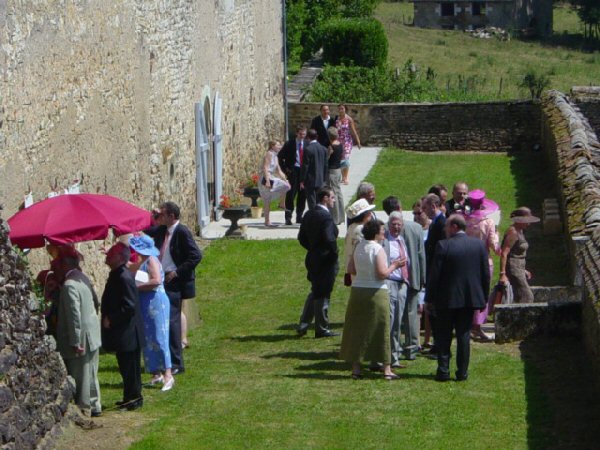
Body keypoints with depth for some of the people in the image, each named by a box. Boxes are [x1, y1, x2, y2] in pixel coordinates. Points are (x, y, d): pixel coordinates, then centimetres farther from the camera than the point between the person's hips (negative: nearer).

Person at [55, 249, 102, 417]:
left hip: (81, 336, -9)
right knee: (91, 374, 17)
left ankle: (83, 408, 7)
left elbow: (74, 315, -23)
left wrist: (75, 342, -21)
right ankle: (94, 406, 24)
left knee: (80, 376, 1)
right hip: (93, 335, 9)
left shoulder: (69, 285, -20)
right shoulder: (83, 279, 7)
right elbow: (95, 302, 16)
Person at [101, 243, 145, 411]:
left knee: (130, 368, -1)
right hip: (122, 333, 10)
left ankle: (134, 398, 7)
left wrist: (111, 320, -19)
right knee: (126, 367, 17)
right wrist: (108, 318, 13)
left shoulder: (124, 277, -21)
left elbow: (129, 307, -25)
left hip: (127, 333, -10)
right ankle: (130, 398, 25)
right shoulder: (117, 275, 10)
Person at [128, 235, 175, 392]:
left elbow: (157, 280, -24)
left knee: (159, 338, -11)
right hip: (145, 304, 10)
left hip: (155, 302, -10)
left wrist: (137, 287, -19)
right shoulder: (141, 262, 15)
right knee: (148, 339, 10)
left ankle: (168, 375, -12)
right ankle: (157, 373, 16)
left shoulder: (151, 261, -13)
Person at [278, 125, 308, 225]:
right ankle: (288, 217, -5)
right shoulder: (289, 144, -3)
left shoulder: (307, 144, 6)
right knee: (291, 194, -8)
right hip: (293, 171, -3)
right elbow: (280, 156, 4)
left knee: (302, 195, 7)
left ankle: (299, 217, 17)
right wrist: (285, 169, -2)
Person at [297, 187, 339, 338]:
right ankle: (322, 329, 12)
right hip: (326, 262, -8)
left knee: (315, 292, 20)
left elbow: (302, 238, 11)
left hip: (312, 259, 8)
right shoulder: (326, 217, -20)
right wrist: (334, 254, -13)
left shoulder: (309, 214, 6)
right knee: (322, 295, 2)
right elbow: (329, 239, -28)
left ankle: (303, 324, 18)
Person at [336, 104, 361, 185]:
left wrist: (358, 142, -5)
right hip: (339, 141, 3)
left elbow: (353, 131, -4)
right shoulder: (336, 119, 3)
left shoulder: (349, 119, -6)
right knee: (340, 159, 4)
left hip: (347, 141, -3)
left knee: (346, 159, -10)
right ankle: (343, 177, 14)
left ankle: (345, 178, -4)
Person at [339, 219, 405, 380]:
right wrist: (394, 266, -4)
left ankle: (356, 368, 9)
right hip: (376, 293, -5)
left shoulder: (358, 247, 5)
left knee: (357, 330, 10)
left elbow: (351, 269, 9)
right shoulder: (378, 249, -14)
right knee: (381, 330, 3)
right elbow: (382, 274, -19)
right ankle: (387, 369, 5)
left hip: (357, 291, 6)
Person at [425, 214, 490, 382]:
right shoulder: (479, 245, 0)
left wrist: (430, 298, -3)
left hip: (447, 299, -3)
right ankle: (462, 372, 8)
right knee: (464, 336, 9)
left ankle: (443, 371, 5)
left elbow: (434, 274, -11)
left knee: (443, 336, 8)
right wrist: (483, 298, 12)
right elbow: (485, 273, 4)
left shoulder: (443, 245, -12)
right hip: (470, 298, 3)